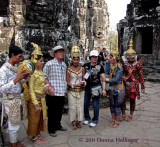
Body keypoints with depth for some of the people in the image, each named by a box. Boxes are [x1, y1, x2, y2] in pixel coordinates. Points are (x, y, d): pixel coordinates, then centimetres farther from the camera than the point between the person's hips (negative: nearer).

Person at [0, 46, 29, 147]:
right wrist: (16, 80, -31)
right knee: (14, 123, 4)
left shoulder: (16, 67, 7)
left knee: (17, 122, 17)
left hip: (19, 97, 8)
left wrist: (23, 78, -3)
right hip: (11, 99, -8)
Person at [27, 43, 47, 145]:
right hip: (35, 99, -8)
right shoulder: (33, 73, -19)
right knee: (34, 119, 8)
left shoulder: (40, 72, 6)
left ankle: (38, 134, 36)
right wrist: (36, 104, -20)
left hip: (42, 98, 8)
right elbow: (31, 90, -20)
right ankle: (34, 138, 25)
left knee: (41, 117, 19)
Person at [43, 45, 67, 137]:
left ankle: (58, 125, 35)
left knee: (60, 111, 16)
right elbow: (44, 77, -8)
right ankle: (51, 130, 20)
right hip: (53, 93, -6)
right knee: (52, 112, 5)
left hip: (62, 93, 6)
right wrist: (49, 87, -16)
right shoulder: (49, 64, -6)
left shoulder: (64, 65, 13)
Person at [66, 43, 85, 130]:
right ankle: (74, 123, 14)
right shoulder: (69, 70, -3)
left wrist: (83, 83, -9)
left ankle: (79, 122, 20)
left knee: (80, 106, 5)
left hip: (80, 91, 3)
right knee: (72, 107, 1)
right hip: (72, 91, -2)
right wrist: (75, 85, -14)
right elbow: (67, 82, -2)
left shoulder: (82, 69, 6)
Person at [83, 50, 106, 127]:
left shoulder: (100, 67, -3)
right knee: (85, 104, 8)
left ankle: (95, 120, 17)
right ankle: (87, 118, 29)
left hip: (96, 87, -3)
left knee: (95, 105, 1)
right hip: (87, 87, 3)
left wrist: (104, 89, -11)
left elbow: (103, 79, -4)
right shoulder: (86, 65, 4)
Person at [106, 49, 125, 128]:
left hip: (118, 89, -7)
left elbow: (116, 80, -21)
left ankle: (117, 122, 18)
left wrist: (106, 79, -17)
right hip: (112, 89, 7)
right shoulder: (111, 67, 6)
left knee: (117, 106, 3)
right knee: (111, 105, 14)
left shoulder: (119, 67, -17)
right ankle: (113, 120, 29)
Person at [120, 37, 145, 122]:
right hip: (125, 84, 2)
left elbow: (141, 76, -3)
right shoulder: (124, 64, 3)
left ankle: (130, 116, 24)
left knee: (132, 100, 7)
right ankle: (123, 115, 22)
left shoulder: (137, 64, -3)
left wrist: (142, 87, -5)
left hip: (134, 84, -2)